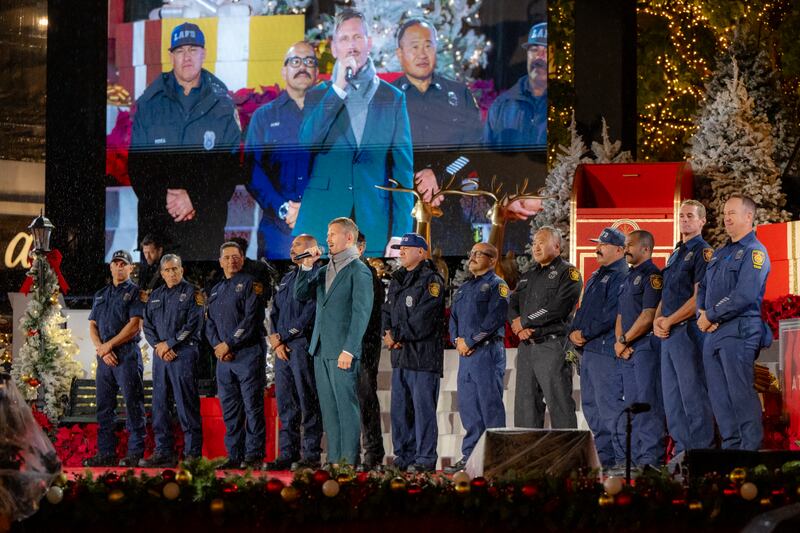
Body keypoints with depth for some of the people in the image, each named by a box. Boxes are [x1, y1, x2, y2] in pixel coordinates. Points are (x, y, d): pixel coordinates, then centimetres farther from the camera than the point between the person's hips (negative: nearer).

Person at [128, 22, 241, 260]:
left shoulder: (222, 104, 4)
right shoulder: (149, 103, 7)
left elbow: (232, 166, -2)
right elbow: (137, 163, 3)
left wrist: (196, 198, -14)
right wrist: (162, 197, -13)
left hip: (206, 220, -1)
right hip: (155, 220, 1)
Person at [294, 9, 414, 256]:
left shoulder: (393, 98, 8)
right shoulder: (317, 96, 9)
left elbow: (402, 168, 6)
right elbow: (307, 143, -9)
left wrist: (400, 235, -2)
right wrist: (338, 88, -10)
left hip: (373, 229, 0)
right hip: (321, 224, 0)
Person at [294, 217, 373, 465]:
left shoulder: (359, 271, -7)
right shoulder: (324, 271, 18)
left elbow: (361, 313, -13)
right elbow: (300, 295, 15)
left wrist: (349, 351, -19)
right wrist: (307, 266, 3)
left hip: (342, 351, -8)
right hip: (321, 350, 8)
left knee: (347, 407, -6)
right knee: (329, 408, 9)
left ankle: (350, 461, -5)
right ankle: (333, 459, 13)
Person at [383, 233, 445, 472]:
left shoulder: (431, 280, -7)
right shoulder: (397, 280, 18)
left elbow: (423, 318, -16)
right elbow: (388, 311, 18)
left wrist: (398, 336, -13)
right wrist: (387, 332, -2)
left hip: (424, 352, -8)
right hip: (400, 354, 8)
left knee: (423, 406, -7)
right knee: (399, 408, 10)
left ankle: (425, 459, -4)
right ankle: (404, 456, 17)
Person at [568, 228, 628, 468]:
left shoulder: (621, 277, -9)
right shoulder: (596, 276, 22)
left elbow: (610, 315, -19)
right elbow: (583, 309, 24)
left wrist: (584, 334, -14)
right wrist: (574, 331, 6)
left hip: (606, 349, -10)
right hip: (587, 349, 10)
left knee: (609, 404, -13)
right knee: (590, 404, 11)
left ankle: (622, 457, -11)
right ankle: (603, 454, 16)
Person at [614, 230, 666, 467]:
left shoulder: (652, 276, -8)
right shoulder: (629, 278, 21)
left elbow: (648, 316, -16)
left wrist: (624, 340, -9)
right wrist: (619, 342, 3)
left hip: (646, 346, -9)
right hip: (627, 351, 9)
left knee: (648, 403, -11)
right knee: (631, 405, 9)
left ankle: (651, 458, -12)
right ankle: (635, 457, 13)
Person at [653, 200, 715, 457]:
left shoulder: (703, 252, -7)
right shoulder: (675, 255, 21)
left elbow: (699, 298, -15)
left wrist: (669, 321, -10)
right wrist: (657, 321, 3)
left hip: (688, 330, -9)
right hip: (668, 335, 9)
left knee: (693, 395, -8)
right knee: (671, 397, 10)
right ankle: (682, 451, 16)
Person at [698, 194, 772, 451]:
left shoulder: (754, 252, -6)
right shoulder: (720, 253, 22)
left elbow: (744, 295, -18)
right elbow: (703, 288, 22)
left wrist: (710, 315, -12)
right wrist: (701, 313, 1)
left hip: (739, 331, -9)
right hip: (712, 333, 9)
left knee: (741, 394, -10)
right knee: (719, 396, 7)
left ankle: (751, 451, -7)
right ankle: (731, 447, 12)